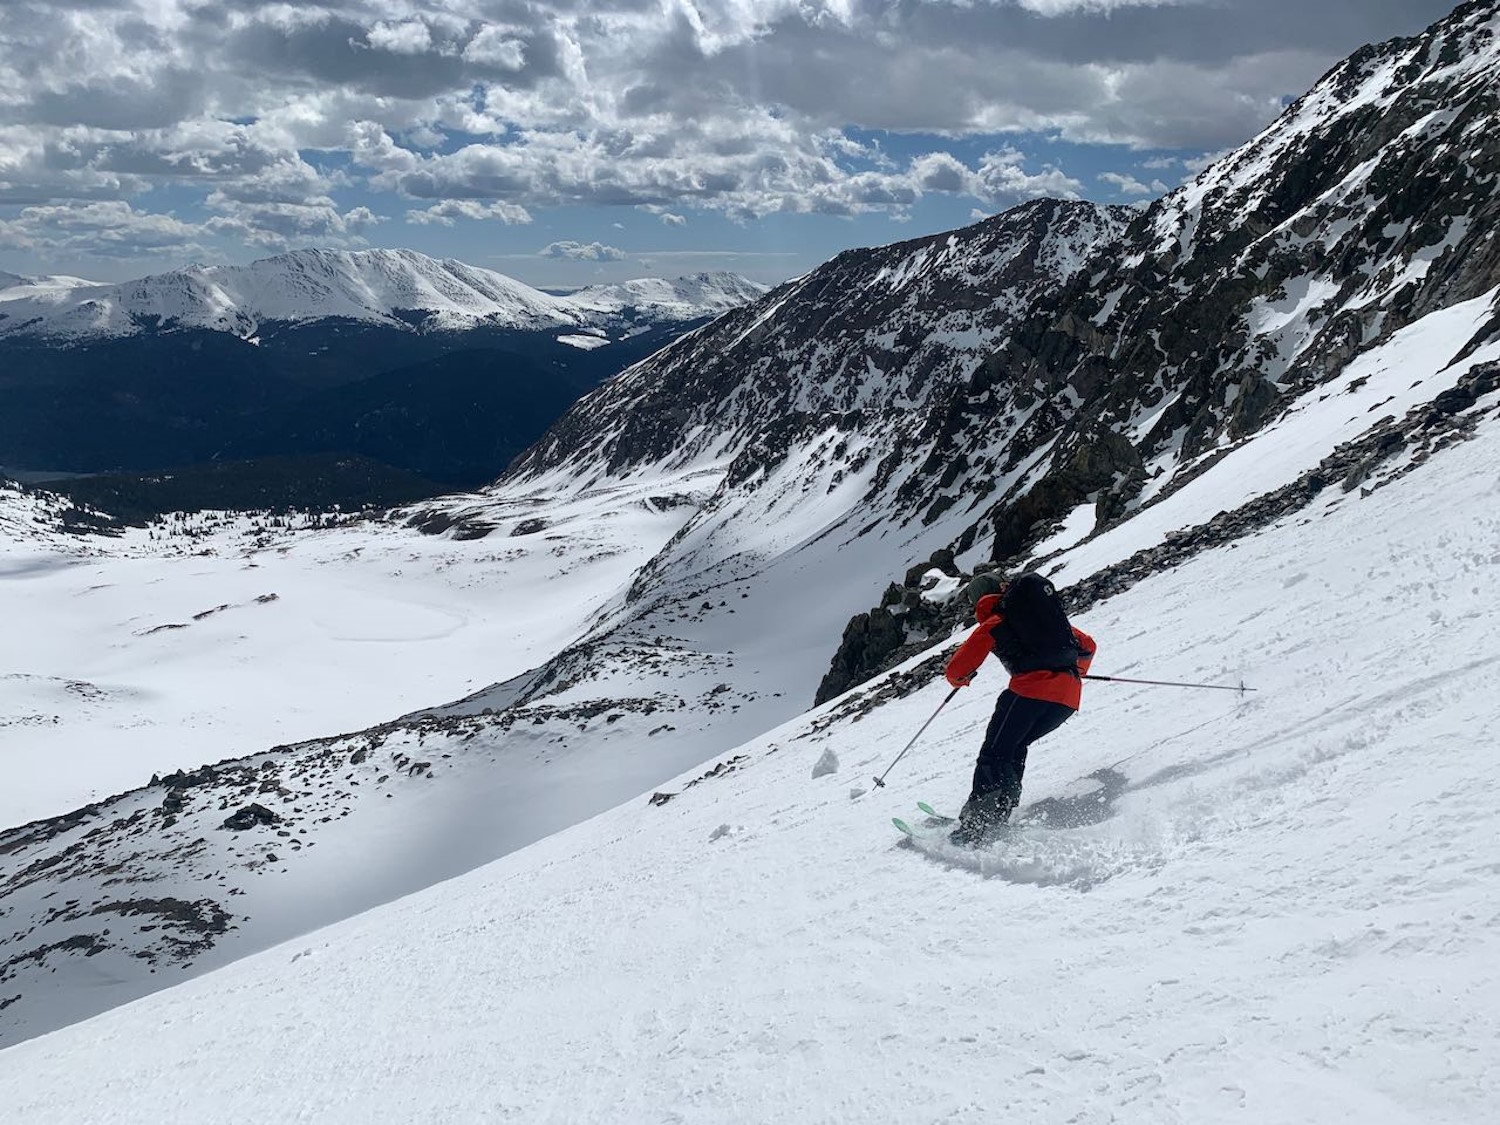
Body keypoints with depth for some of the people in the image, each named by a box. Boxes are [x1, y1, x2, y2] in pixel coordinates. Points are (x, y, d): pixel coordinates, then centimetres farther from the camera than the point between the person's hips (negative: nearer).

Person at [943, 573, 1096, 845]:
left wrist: (961, 680, 35)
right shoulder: (1044, 612, 30)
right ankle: (1002, 807, 14)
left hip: (1030, 689, -6)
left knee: (995, 754, 1)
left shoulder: (992, 626, 15)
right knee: (1015, 746, 23)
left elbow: (955, 671, 12)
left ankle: (976, 826, -11)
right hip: (1070, 696, 6)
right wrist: (1074, 673, 51)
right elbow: (1088, 646, 34)